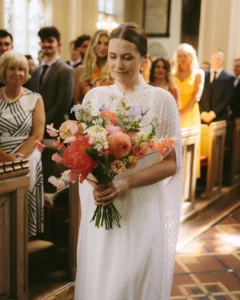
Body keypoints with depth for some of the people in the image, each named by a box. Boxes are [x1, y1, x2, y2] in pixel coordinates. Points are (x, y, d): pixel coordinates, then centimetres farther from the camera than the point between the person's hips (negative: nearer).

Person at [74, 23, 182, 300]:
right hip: (98, 209, 3)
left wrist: (126, 183, -18)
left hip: (142, 210, -3)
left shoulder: (161, 99, -5)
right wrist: (94, 183, -12)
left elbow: (171, 162, -5)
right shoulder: (94, 96, 5)